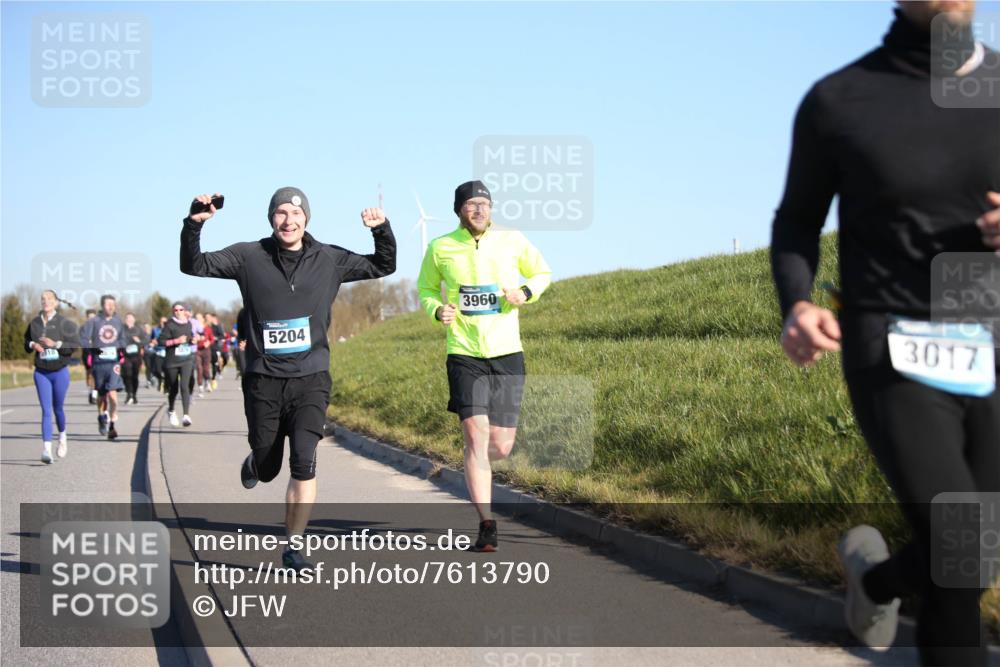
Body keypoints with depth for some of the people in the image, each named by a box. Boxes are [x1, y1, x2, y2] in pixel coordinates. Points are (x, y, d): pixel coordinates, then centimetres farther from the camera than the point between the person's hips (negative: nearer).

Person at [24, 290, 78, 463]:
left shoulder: (64, 323, -6)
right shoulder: (34, 323, 3)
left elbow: (75, 345, -10)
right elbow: (25, 341, 15)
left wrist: (56, 344, -20)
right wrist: (32, 345, -6)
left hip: (60, 371, -1)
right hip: (41, 372, 2)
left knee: (58, 408, 10)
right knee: (46, 410, -6)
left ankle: (62, 437, 39)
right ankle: (47, 449, -12)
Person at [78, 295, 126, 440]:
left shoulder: (118, 322, 8)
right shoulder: (94, 322, -1)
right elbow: (83, 338, -4)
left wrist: (122, 349, 4)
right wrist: (92, 349, -16)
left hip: (114, 362, 0)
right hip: (99, 362, 0)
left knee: (112, 393, -15)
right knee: (101, 394, 13)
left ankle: (112, 425, -10)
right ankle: (101, 416, 39)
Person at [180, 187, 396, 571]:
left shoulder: (329, 261, 4)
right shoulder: (249, 258, 0)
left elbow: (383, 266, 13)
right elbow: (193, 265, 0)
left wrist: (382, 230, -6)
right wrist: (194, 224, -16)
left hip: (311, 379, 0)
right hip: (263, 380, 0)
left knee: (304, 464, -14)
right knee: (267, 470, 11)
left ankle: (294, 548, -5)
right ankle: (254, 462, 50)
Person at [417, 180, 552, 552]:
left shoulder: (512, 241, 1)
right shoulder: (440, 248, 0)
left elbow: (543, 273, 16)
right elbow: (426, 289, 16)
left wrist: (525, 292, -6)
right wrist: (438, 311, -6)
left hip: (507, 354, 2)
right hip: (464, 354, -1)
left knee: (501, 447, 2)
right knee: (476, 437, -15)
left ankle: (476, 471, 40)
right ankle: (487, 525, -9)